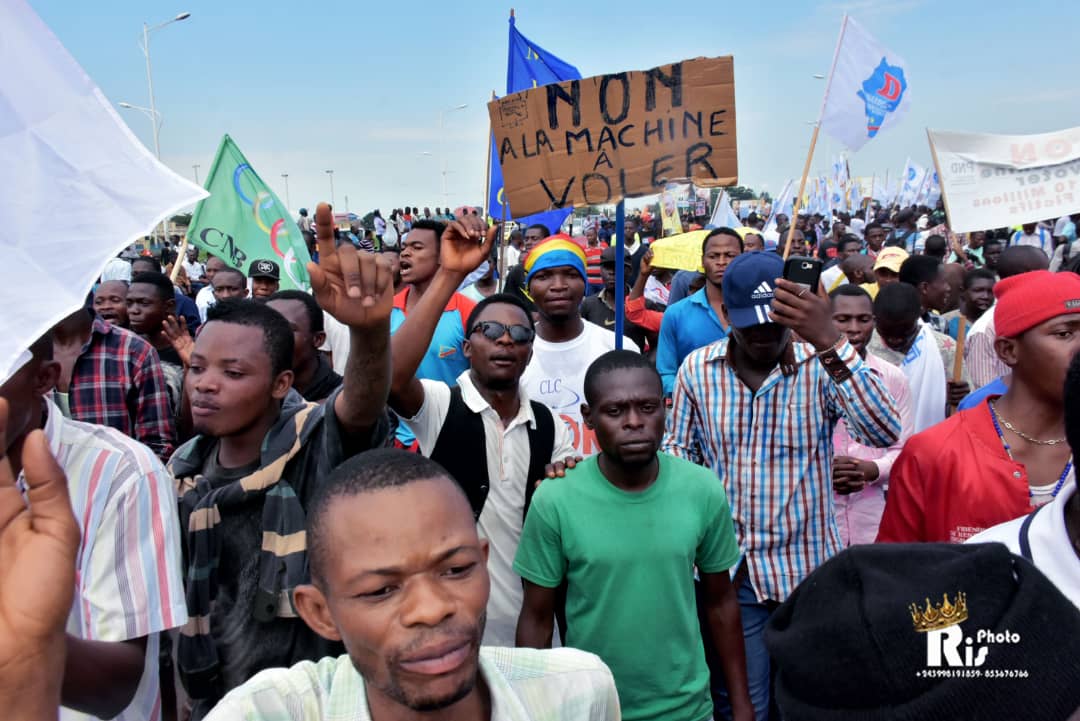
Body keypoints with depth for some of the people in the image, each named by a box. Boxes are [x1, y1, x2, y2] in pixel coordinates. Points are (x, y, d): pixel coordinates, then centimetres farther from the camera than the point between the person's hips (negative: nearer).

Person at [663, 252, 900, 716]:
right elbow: (678, 453, 5)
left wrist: (830, 343, -36)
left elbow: (884, 434, -26)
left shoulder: (821, 365, -11)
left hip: (808, 570, 0)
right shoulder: (696, 368, -4)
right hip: (729, 571, 1)